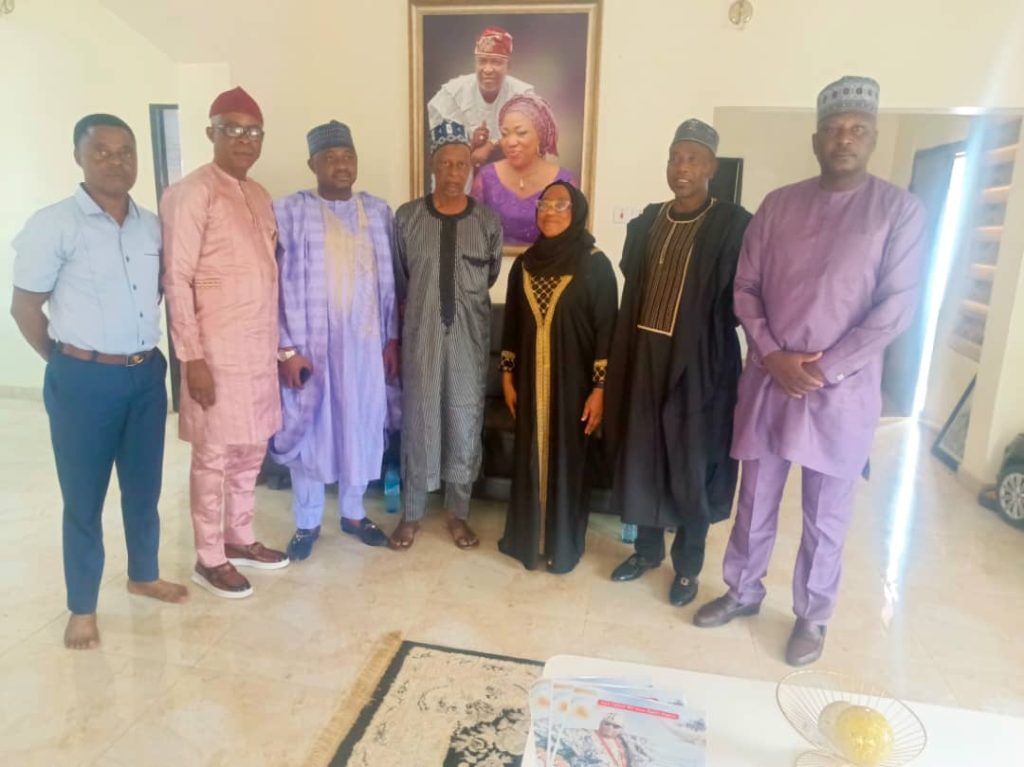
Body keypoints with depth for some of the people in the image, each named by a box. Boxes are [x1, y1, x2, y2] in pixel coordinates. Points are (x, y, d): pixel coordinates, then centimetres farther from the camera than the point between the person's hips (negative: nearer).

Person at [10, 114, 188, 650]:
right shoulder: (53, 225, -9)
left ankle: (144, 575, 37)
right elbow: (24, 306, -5)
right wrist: (67, 363, 1)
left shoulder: (151, 226, 5)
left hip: (147, 374, 5)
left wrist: (142, 352, 11)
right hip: (84, 380, -4)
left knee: (144, 485, 16)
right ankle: (82, 607, 24)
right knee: (84, 496, 7)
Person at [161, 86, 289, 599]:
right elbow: (176, 280, -14)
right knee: (214, 456, 4)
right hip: (218, 351, -7)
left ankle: (239, 538, 33)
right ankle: (208, 559, 19)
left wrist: (281, 344, 15)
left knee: (251, 450, 16)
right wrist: (192, 356, -17)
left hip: (260, 348, 7)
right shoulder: (191, 193, -11)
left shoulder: (259, 195, 13)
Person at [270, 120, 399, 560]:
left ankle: (353, 513, 31)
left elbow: (390, 281, 7)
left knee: (362, 427, 12)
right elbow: (279, 283, -7)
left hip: (365, 342, 3)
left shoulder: (378, 211, 7)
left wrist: (392, 339, 5)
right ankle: (307, 523, 25)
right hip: (311, 344, -3)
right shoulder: (289, 212, -5)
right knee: (309, 430, 7)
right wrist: (287, 348, -12)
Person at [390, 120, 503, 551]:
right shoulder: (407, 218, -2)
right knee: (417, 419, 6)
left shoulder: (489, 221, -1)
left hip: (469, 337, 1)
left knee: (465, 421, 6)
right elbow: (398, 280, 8)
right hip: (420, 335, 0)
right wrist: (421, 308, 12)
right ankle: (411, 512, 21)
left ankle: (458, 512, 23)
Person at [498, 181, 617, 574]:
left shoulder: (595, 265, -7)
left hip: (573, 382, -3)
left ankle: (562, 546, 22)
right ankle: (526, 537, 29)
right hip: (530, 382, 4)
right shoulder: (524, 264, 6)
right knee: (530, 459, 12)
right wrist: (507, 376, 8)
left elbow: (606, 329, -9)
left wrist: (599, 388, -13)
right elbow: (512, 324, 10)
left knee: (567, 461, 6)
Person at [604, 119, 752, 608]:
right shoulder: (646, 223, 8)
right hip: (644, 356, 5)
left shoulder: (733, 226, -8)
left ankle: (689, 565, 25)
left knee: (693, 464, 6)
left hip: (700, 362, -5)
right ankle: (647, 548, 32)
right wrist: (624, 356, 9)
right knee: (642, 455, 12)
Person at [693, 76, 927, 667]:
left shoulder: (900, 211, -2)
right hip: (768, 380, 3)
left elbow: (897, 307, -8)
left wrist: (825, 370, -14)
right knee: (756, 500, 14)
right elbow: (746, 288, 4)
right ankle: (744, 591, 35)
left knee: (826, 517, 10)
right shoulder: (778, 205, 5)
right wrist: (773, 357, -9)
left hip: (844, 389, -2)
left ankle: (813, 617, 30)